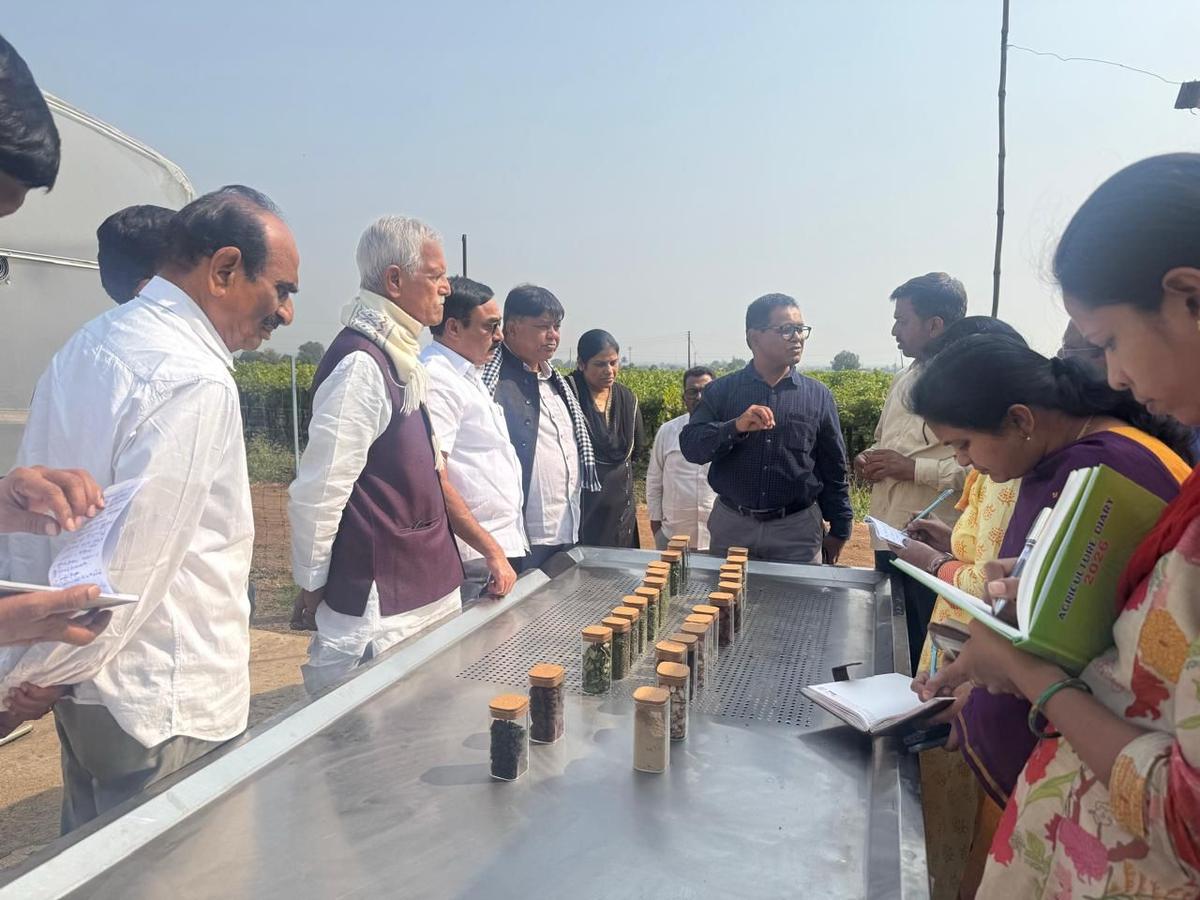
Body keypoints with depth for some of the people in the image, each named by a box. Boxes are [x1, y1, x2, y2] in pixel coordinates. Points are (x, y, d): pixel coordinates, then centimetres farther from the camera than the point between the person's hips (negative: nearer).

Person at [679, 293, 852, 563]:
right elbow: (690, 447, -9)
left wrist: (839, 529, 8)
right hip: (731, 524, 0)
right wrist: (735, 427, -25)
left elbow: (833, 469, 8)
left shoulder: (818, 396, 3)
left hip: (797, 530, 0)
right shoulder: (721, 391, 0)